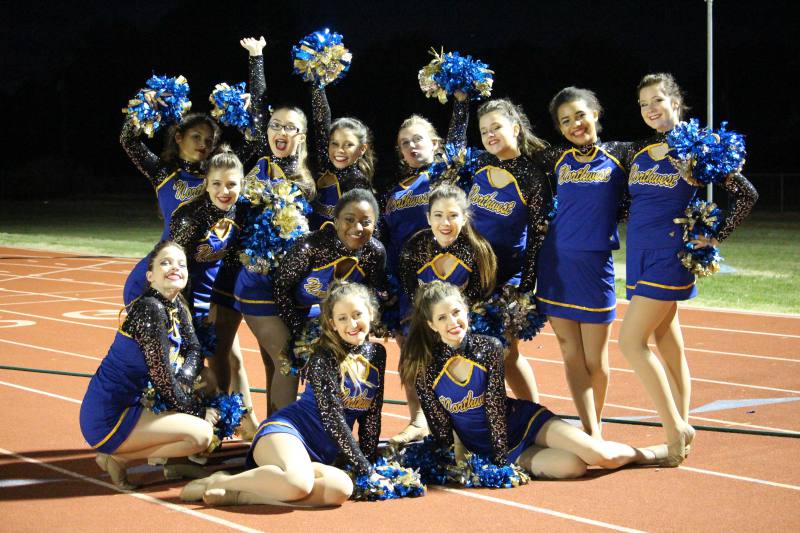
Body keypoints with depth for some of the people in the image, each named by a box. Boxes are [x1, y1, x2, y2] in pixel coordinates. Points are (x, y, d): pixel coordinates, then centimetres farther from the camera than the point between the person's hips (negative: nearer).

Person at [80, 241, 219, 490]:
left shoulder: (176, 305, 6)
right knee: (201, 433, -17)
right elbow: (163, 379, -19)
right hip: (108, 420, -9)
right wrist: (199, 413, -7)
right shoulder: (150, 310, -21)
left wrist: (184, 378, -11)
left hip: (133, 402, 9)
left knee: (204, 382, 16)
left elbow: (194, 351, 11)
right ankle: (117, 458, -4)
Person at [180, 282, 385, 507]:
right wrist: (364, 469, -11)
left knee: (341, 490, -32)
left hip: (318, 456, 6)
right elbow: (332, 417, -12)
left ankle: (238, 495, -27)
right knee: (297, 482, -42)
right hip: (286, 431, -6)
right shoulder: (324, 358, -8)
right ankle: (219, 482, -15)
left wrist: (370, 464, 6)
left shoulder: (376, 354, 12)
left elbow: (372, 417, 15)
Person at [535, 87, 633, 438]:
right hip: (555, 264, 2)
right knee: (571, 355, 1)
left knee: (595, 360, 5)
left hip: (595, 265, -2)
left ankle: (596, 428, 26)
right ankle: (590, 434, 6)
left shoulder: (619, 155, 2)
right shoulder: (557, 160, 8)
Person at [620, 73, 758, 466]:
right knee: (668, 344, 10)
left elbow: (746, 194, -5)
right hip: (641, 256, 7)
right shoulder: (639, 154, 13)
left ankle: (676, 429, -7)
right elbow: (628, 205, 23)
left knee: (631, 340, -14)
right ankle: (680, 430, 16)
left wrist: (715, 236, -8)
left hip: (671, 257, -7)